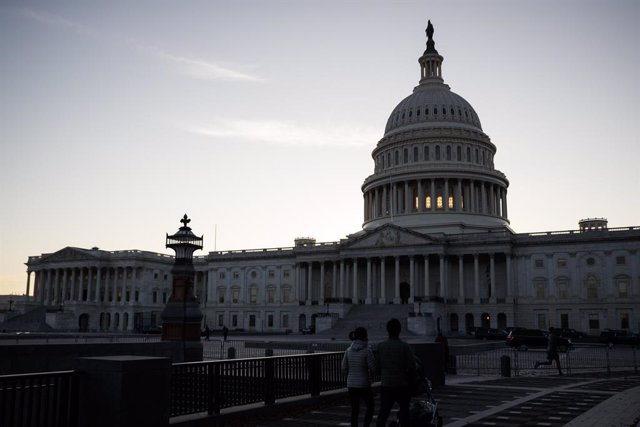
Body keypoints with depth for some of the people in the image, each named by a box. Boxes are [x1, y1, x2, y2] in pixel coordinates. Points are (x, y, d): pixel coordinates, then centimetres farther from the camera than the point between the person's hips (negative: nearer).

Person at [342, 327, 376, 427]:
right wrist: (370, 374, 8)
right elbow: (373, 368, -14)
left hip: (351, 384, 4)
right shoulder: (367, 350, -14)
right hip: (364, 385, -4)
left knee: (354, 411, 14)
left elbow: (344, 370, 3)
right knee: (370, 407, 16)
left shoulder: (349, 350, 1)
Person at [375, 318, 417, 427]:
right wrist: (408, 376, 7)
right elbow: (412, 367, -11)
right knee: (404, 410, 8)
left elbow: (378, 366, -1)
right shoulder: (405, 346, -9)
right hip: (401, 385, -3)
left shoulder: (381, 346, -1)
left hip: (385, 384, 3)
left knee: (383, 411, 8)